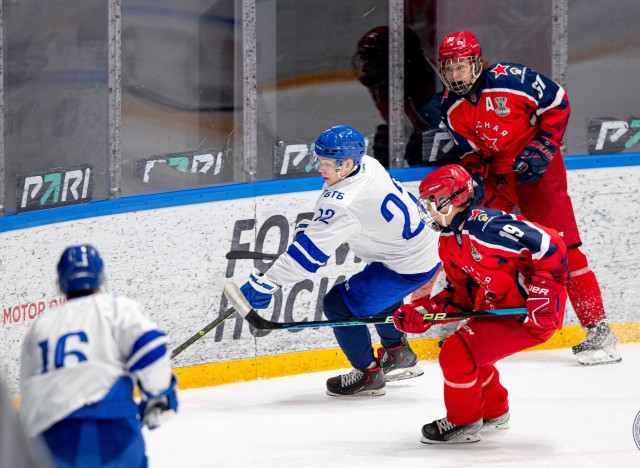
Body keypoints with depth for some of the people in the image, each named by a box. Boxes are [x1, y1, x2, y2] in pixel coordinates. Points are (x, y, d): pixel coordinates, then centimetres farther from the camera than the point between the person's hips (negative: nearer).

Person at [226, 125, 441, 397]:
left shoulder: (345, 203, -31)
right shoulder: (366, 164, -4)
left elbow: (309, 251, -31)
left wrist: (266, 283, -29)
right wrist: (310, 228, 14)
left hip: (408, 268, -10)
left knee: (339, 305, -4)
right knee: (375, 292, 34)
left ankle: (369, 374, 11)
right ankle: (398, 356, 48)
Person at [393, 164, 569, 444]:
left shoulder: (485, 227, -24)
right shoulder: (449, 243, 9)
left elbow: (550, 246, -25)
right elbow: (461, 294, 14)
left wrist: (541, 295, -25)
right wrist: (424, 312, 0)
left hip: (535, 314, -10)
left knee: (457, 353, -15)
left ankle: (463, 423, 5)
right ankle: (494, 413, 39)